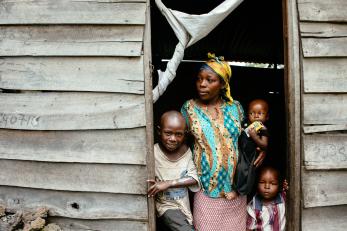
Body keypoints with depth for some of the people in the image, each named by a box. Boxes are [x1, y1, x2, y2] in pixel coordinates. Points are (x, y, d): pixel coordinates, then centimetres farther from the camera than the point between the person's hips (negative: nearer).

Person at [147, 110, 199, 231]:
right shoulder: (153, 153, -19)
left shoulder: (186, 150, -6)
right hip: (167, 206, -4)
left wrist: (168, 183, -21)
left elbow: (194, 178, -11)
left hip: (185, 204, 4)